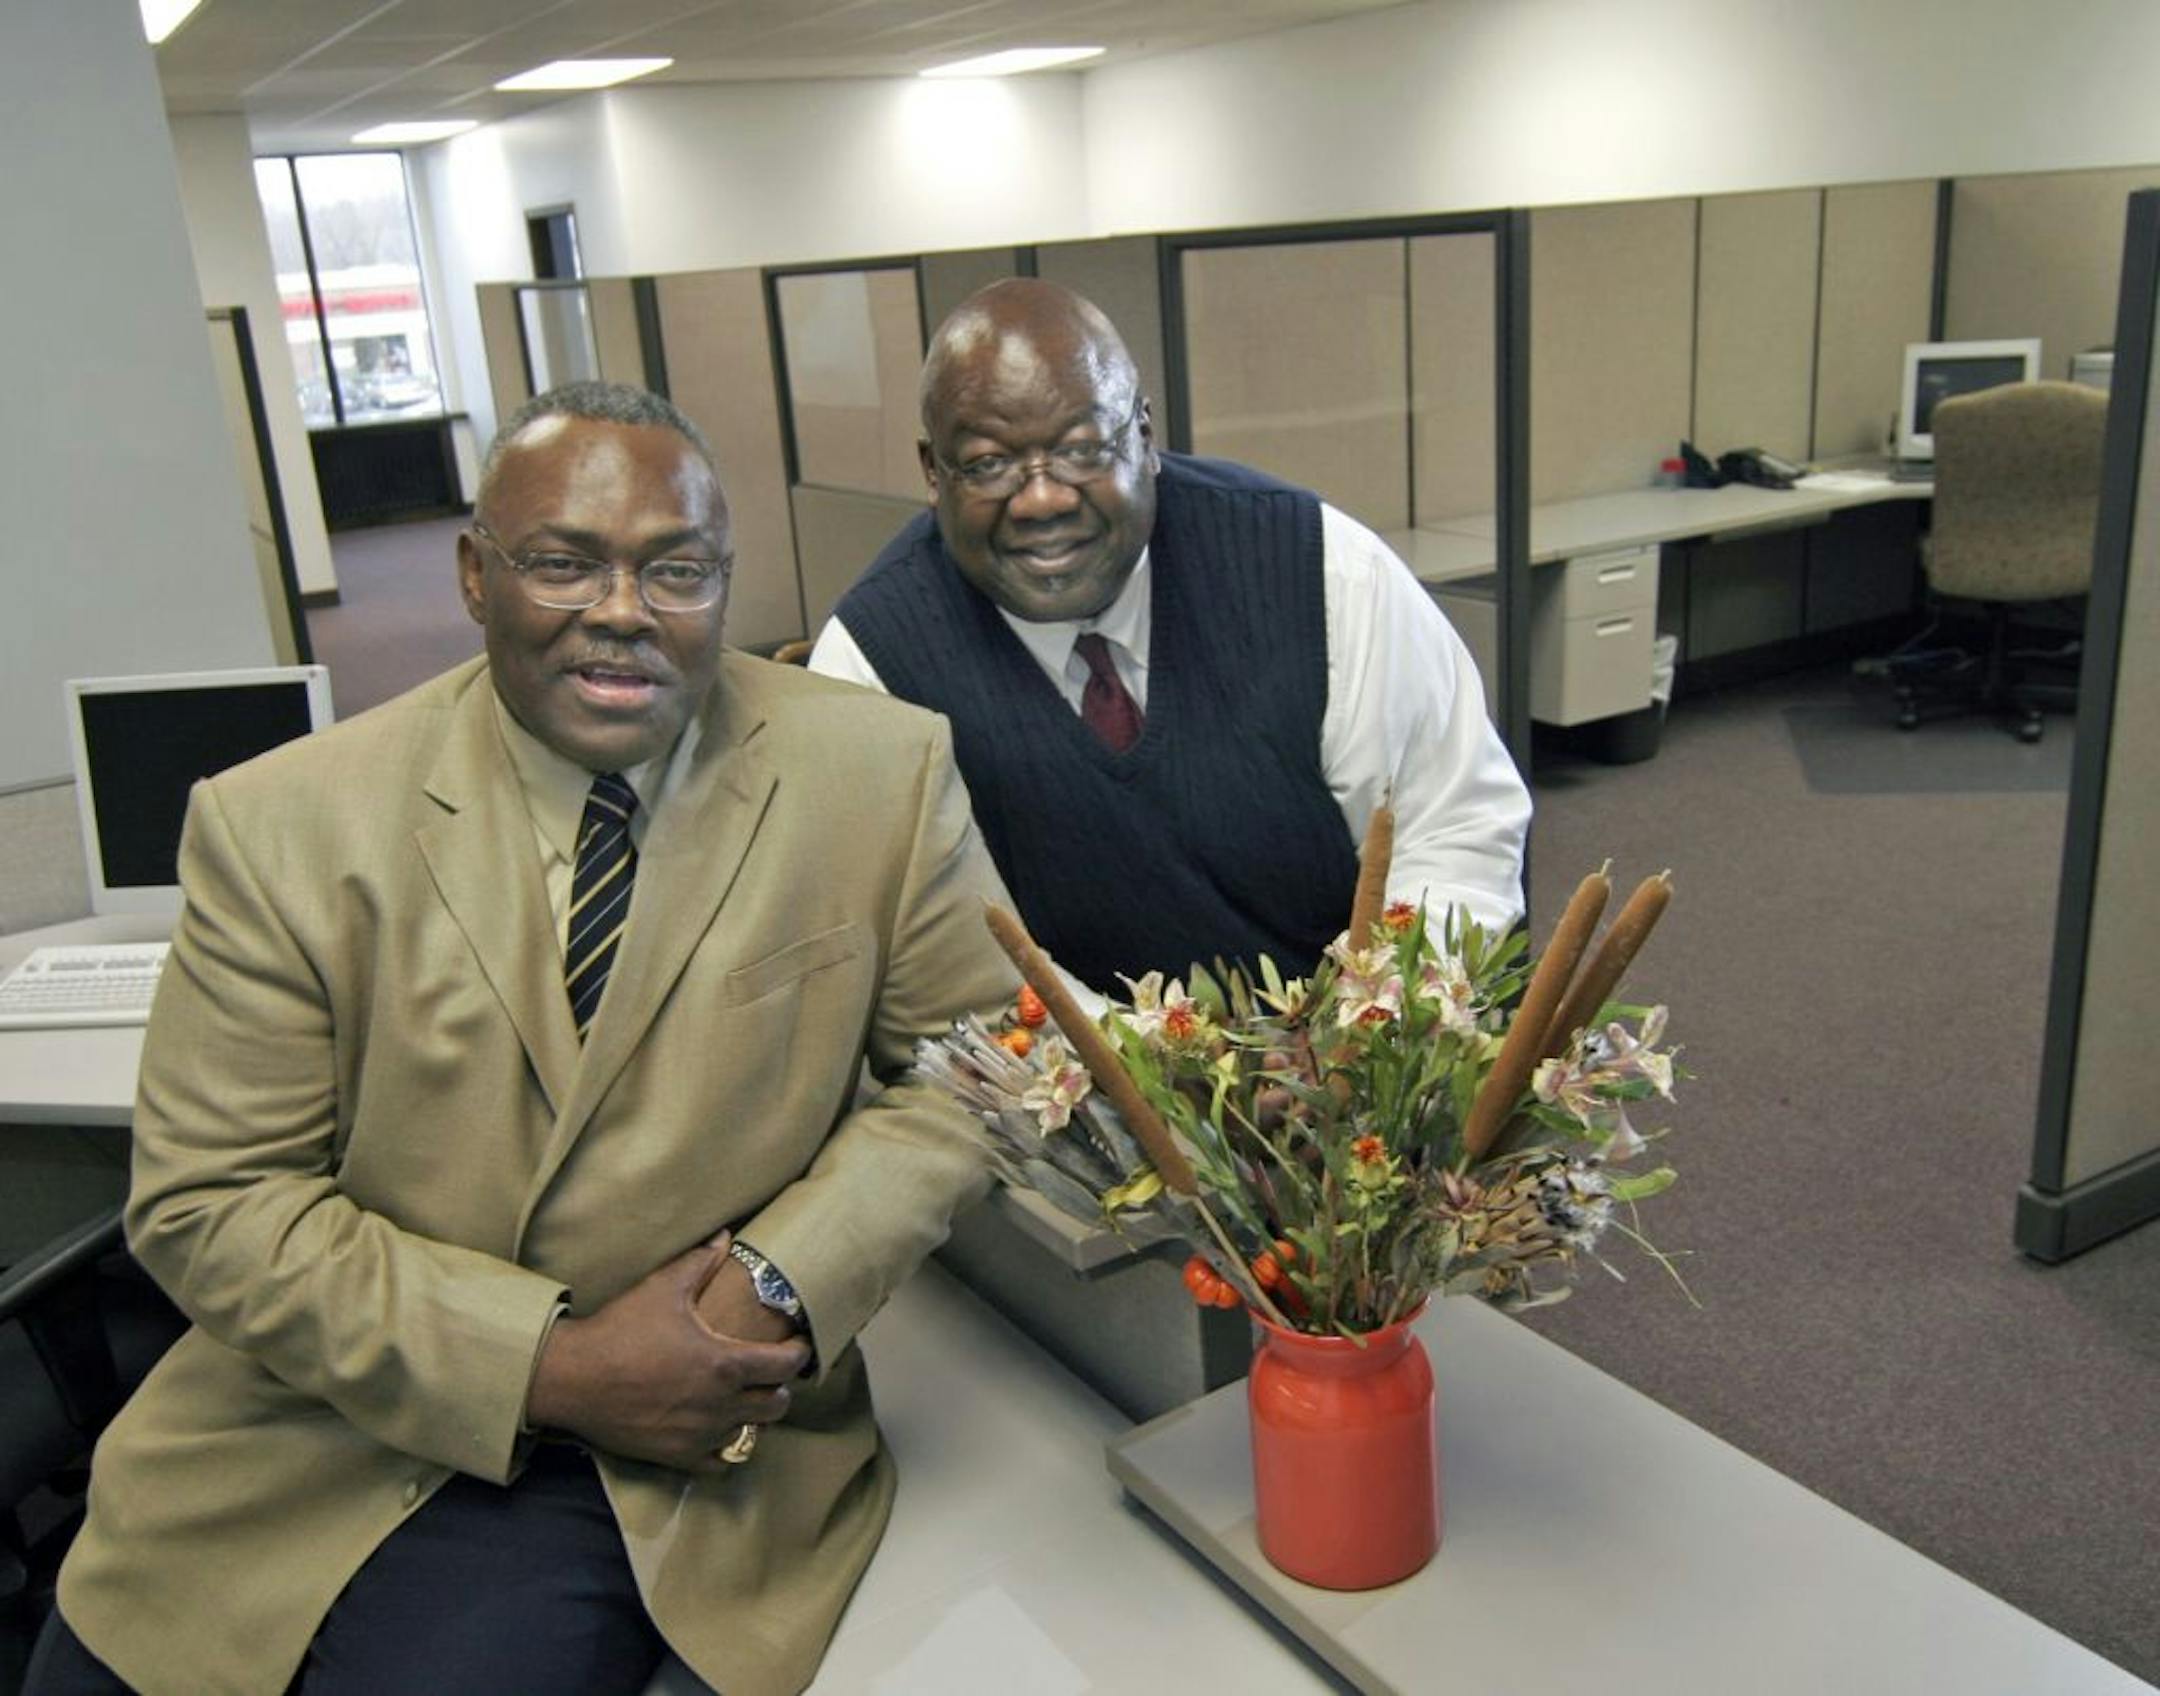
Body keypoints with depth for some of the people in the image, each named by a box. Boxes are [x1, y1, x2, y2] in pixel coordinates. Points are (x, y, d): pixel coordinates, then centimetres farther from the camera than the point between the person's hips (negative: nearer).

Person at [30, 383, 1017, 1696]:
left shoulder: (884, 773, -7)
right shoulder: (281, 826, -8)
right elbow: (211, 1202, -7)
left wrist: (777, 1285, -15)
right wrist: (551, 1364, -16)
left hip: (687, 1449, -1)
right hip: (314, 1431, 2)